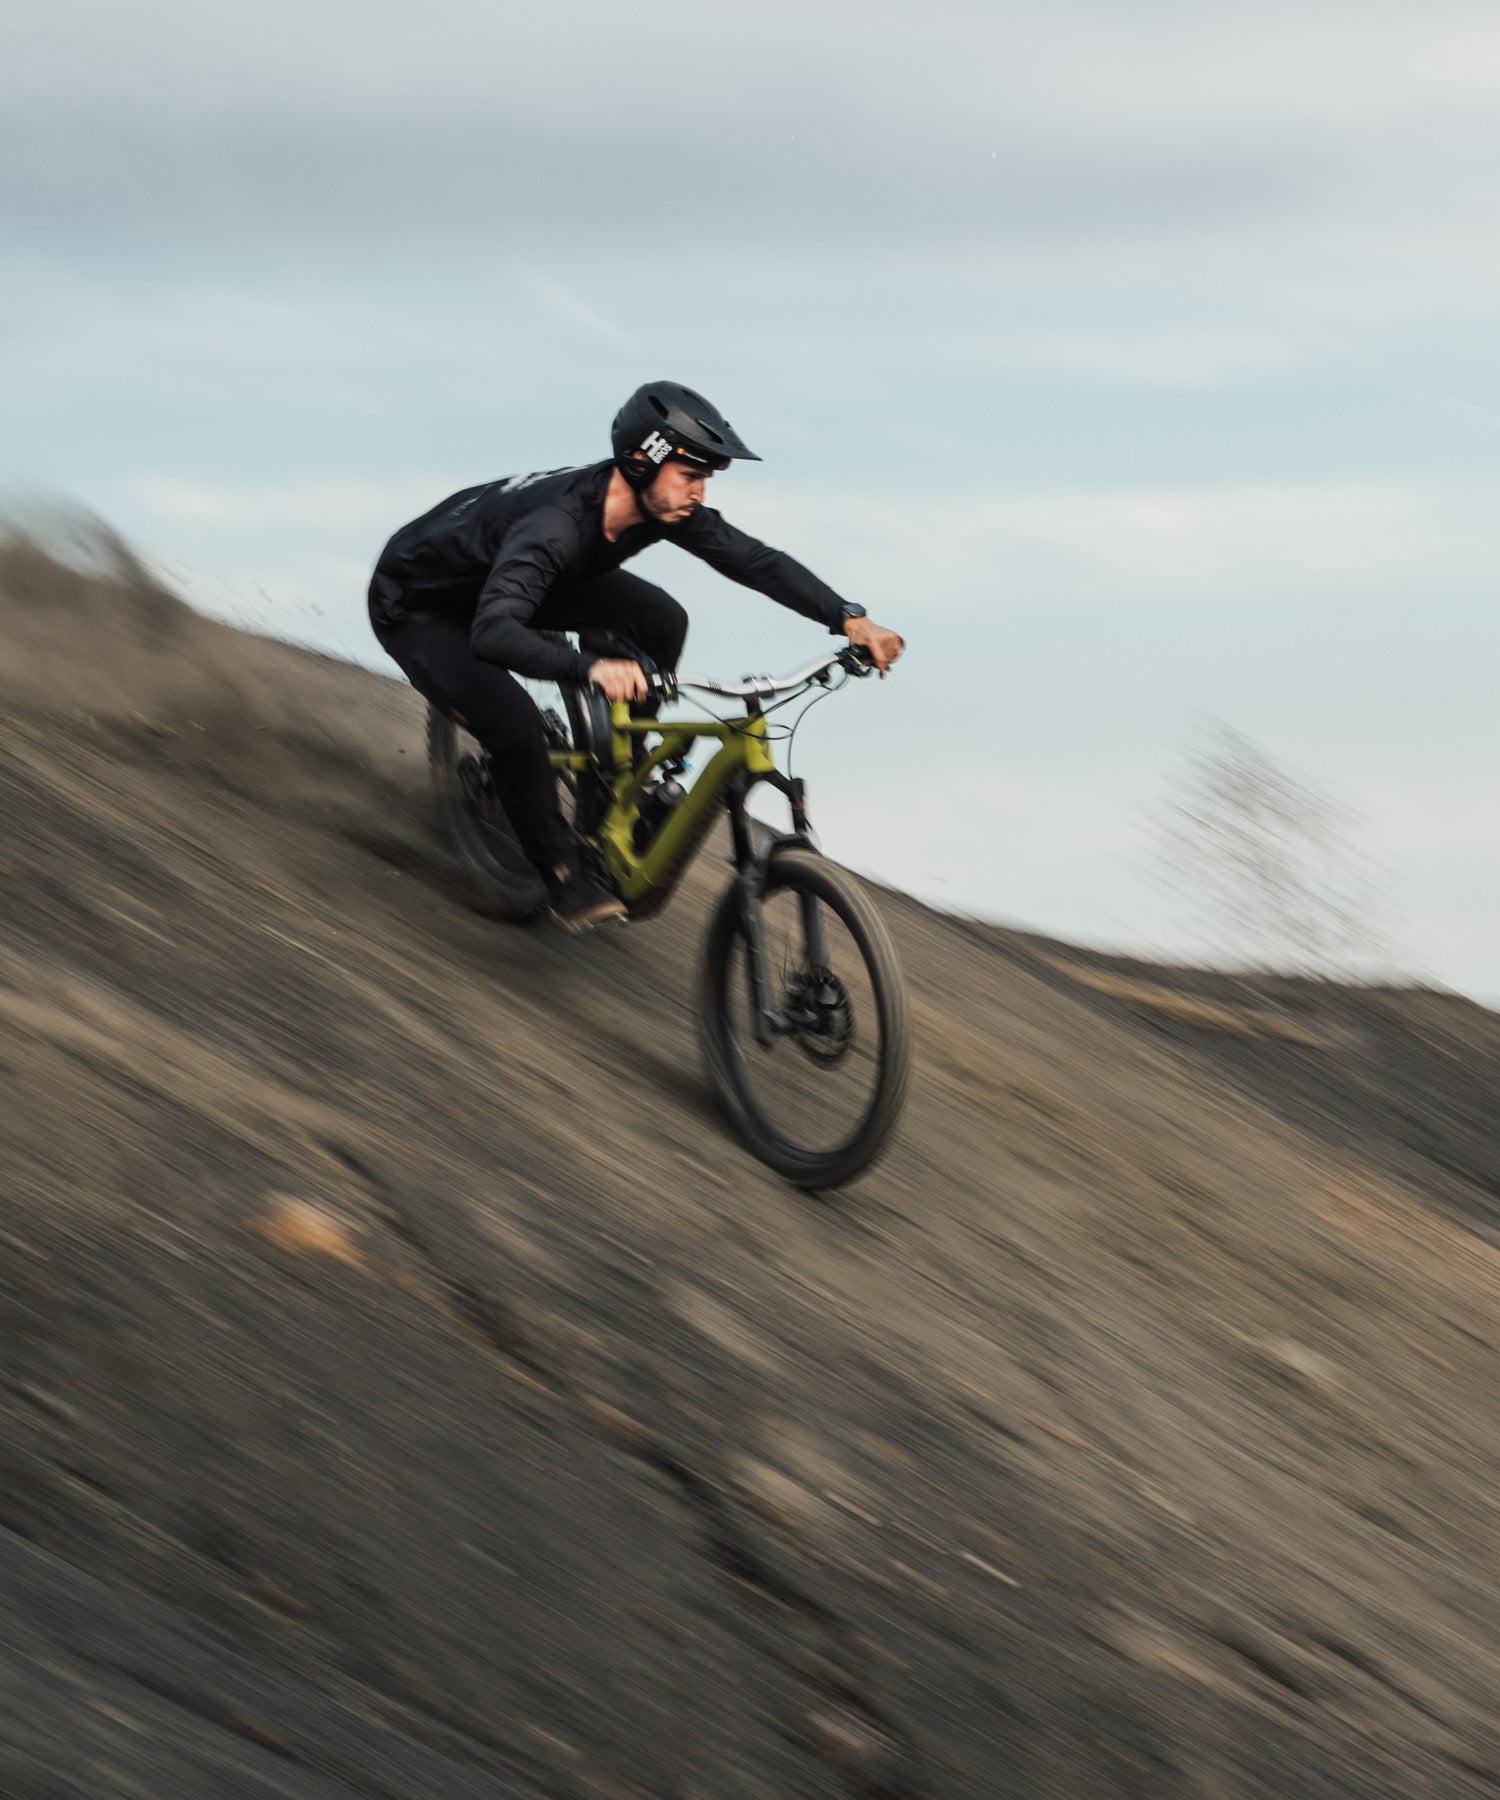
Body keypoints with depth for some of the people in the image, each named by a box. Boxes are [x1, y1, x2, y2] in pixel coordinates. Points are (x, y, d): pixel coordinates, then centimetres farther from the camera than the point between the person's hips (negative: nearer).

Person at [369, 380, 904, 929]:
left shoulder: (661, 506, -20)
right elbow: (493, 633, -56)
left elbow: (755, 560, -14)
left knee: (660, 621, -10)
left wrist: (850, 618, -26)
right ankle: (563, 875, -7)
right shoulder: (553, 526, -43)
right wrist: (590, 666, -72)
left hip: (496, 580, 8)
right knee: (516, 727, -30)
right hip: (417, 608, -7)